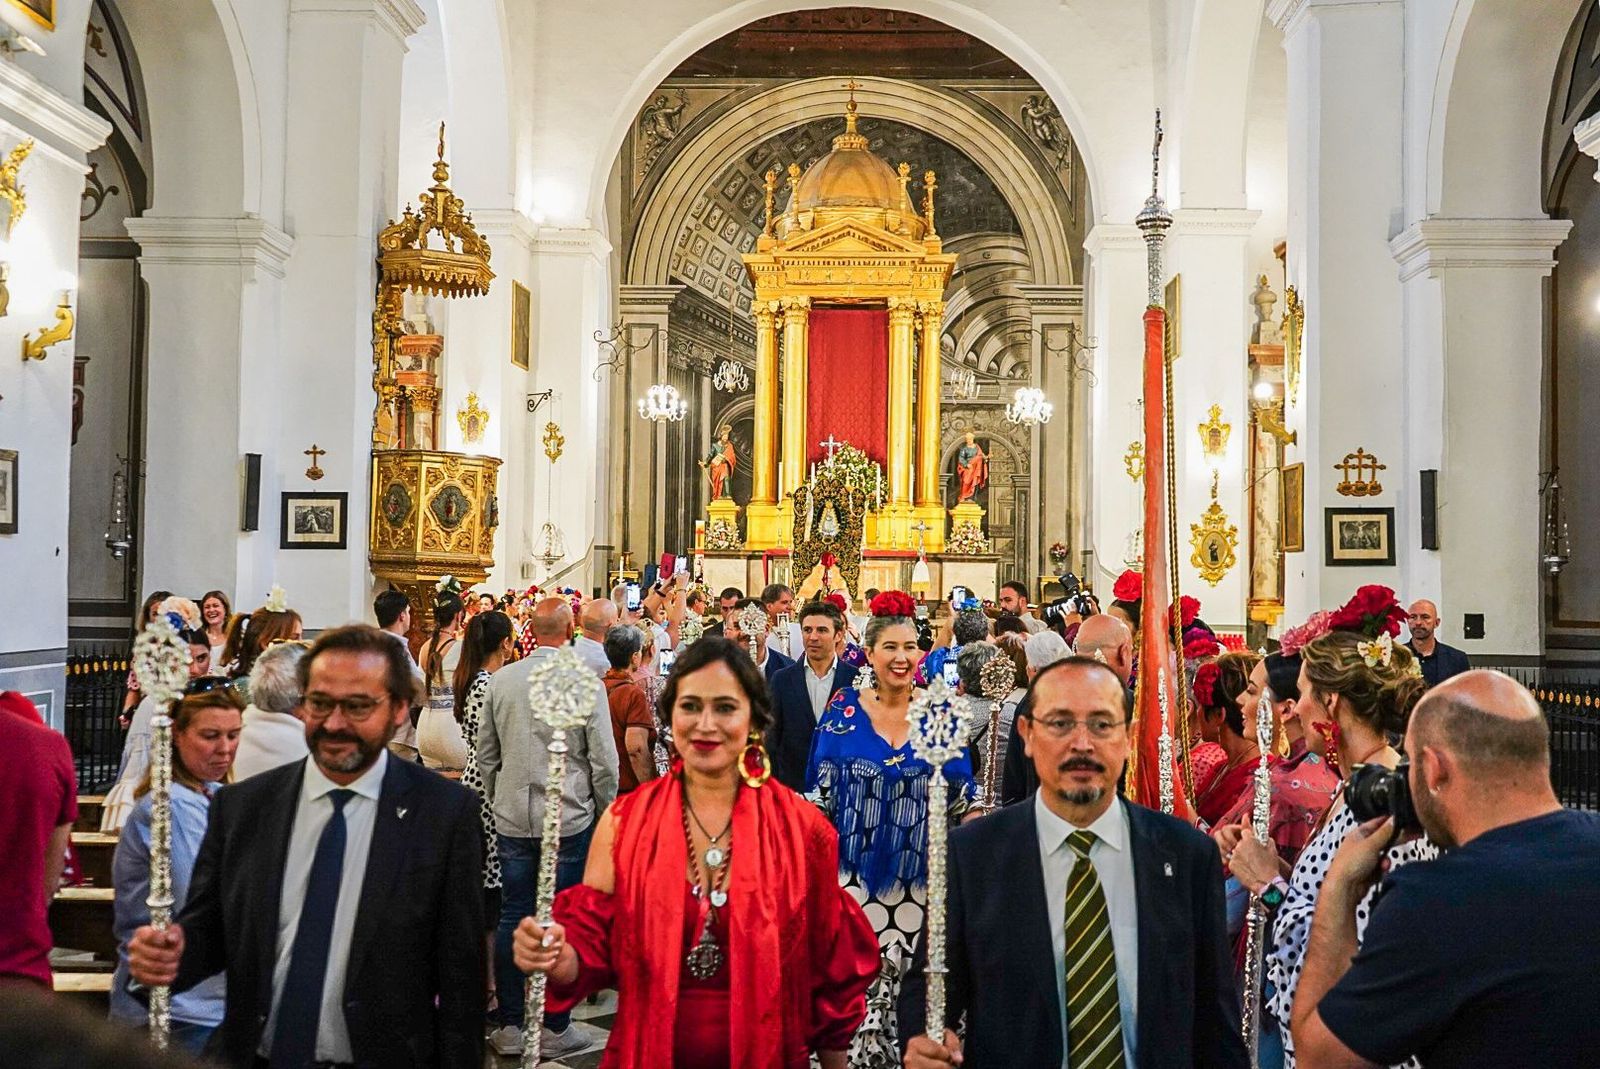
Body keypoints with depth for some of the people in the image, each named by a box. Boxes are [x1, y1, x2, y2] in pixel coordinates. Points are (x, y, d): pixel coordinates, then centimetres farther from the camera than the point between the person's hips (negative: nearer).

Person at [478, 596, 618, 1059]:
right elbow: (604, 761, -8)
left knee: (512, 918, 10)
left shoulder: (500, 680, 1)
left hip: (512, 818, 4)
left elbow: (485, 755, 9)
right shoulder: (586, 683, -11)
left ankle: (509, 1026, 19)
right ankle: (556, 1029, 14)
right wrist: (605, 813, 7)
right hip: (569, 819, -3)